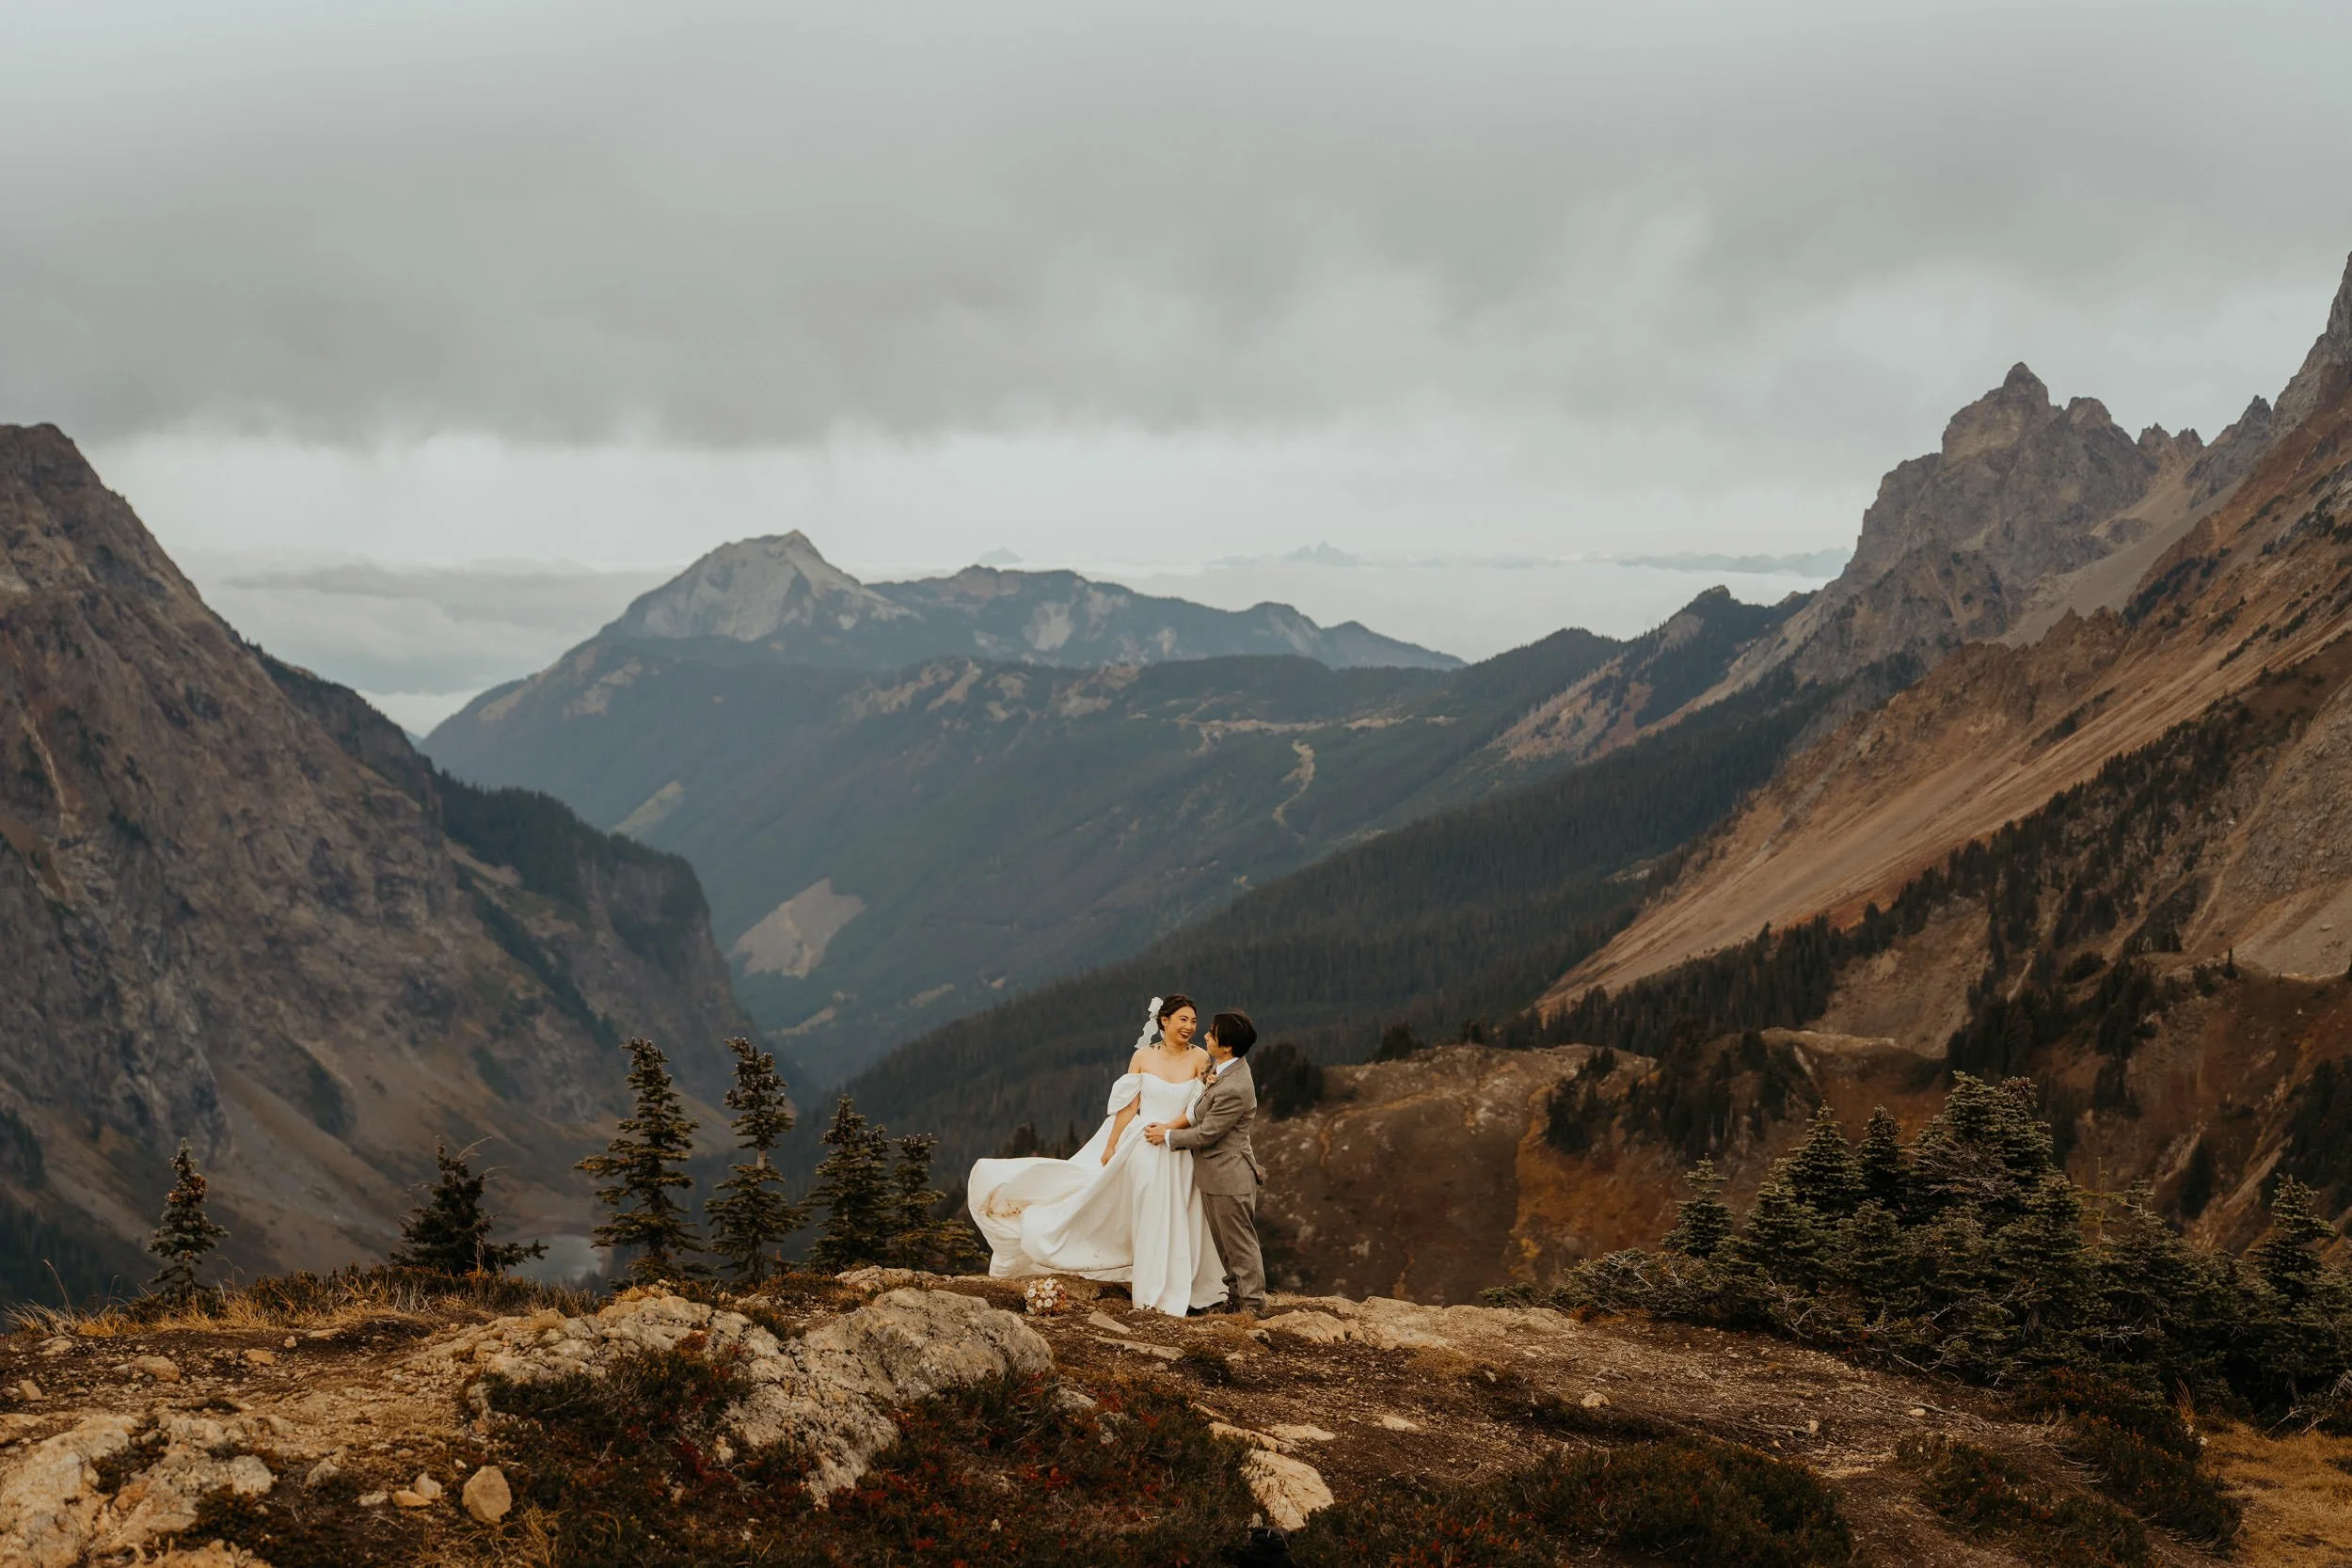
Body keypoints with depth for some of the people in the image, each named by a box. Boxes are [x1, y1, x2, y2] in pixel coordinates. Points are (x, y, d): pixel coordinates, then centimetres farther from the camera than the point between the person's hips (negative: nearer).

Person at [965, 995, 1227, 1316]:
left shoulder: (1200, 1058, -3)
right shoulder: (1143, 1056, -1)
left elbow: (1200, 1109, -5)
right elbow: (1128, 1106, 1)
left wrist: (1170, 1127, -16)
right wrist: (1111, 1146, 1)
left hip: (1179, 1154, 0)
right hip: (1143, 1148, 0)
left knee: (1177, 1224, 7)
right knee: (1149, 1220, 6)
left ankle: (1173, 1292, 19)